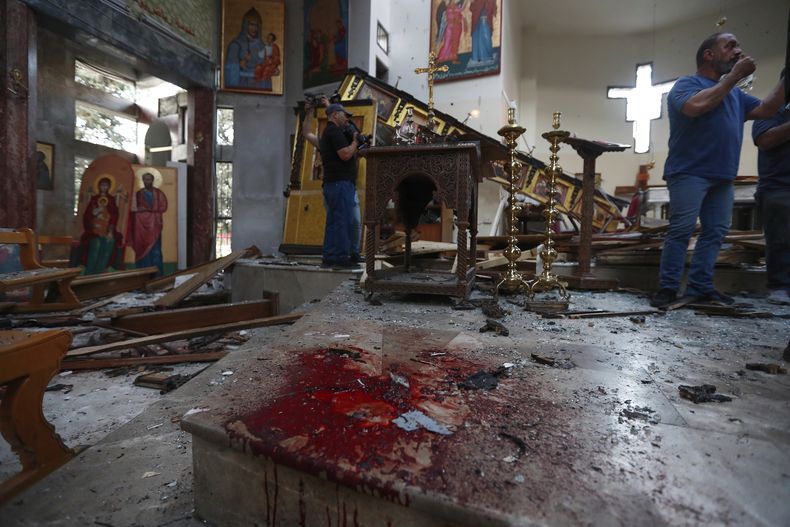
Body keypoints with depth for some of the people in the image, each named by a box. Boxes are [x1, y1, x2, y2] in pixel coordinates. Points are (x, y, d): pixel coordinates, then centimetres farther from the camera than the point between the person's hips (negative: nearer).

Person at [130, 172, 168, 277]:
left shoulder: (159, 193, 8)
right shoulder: (138, 194, 10)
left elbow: (163, 207, -3)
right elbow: (134, 209, 6)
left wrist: (148, 209, -10)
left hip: (154, 226, -1)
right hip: (141, 226, 1)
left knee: (156, 251, -5)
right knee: (142, 251, 0)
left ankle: (157, 276, -1)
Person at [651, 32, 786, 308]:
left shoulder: (735, 94, 25)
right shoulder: (686, 83, 3)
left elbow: (765, 110, 16)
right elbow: (696, 106, -18)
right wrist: (735, 76, -8)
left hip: (722, 176, 8)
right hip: (689, 172, -8)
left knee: (715, 231, 2)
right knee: (681, 229, -14)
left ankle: (700, 287, 5)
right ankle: (667, 287, -11)